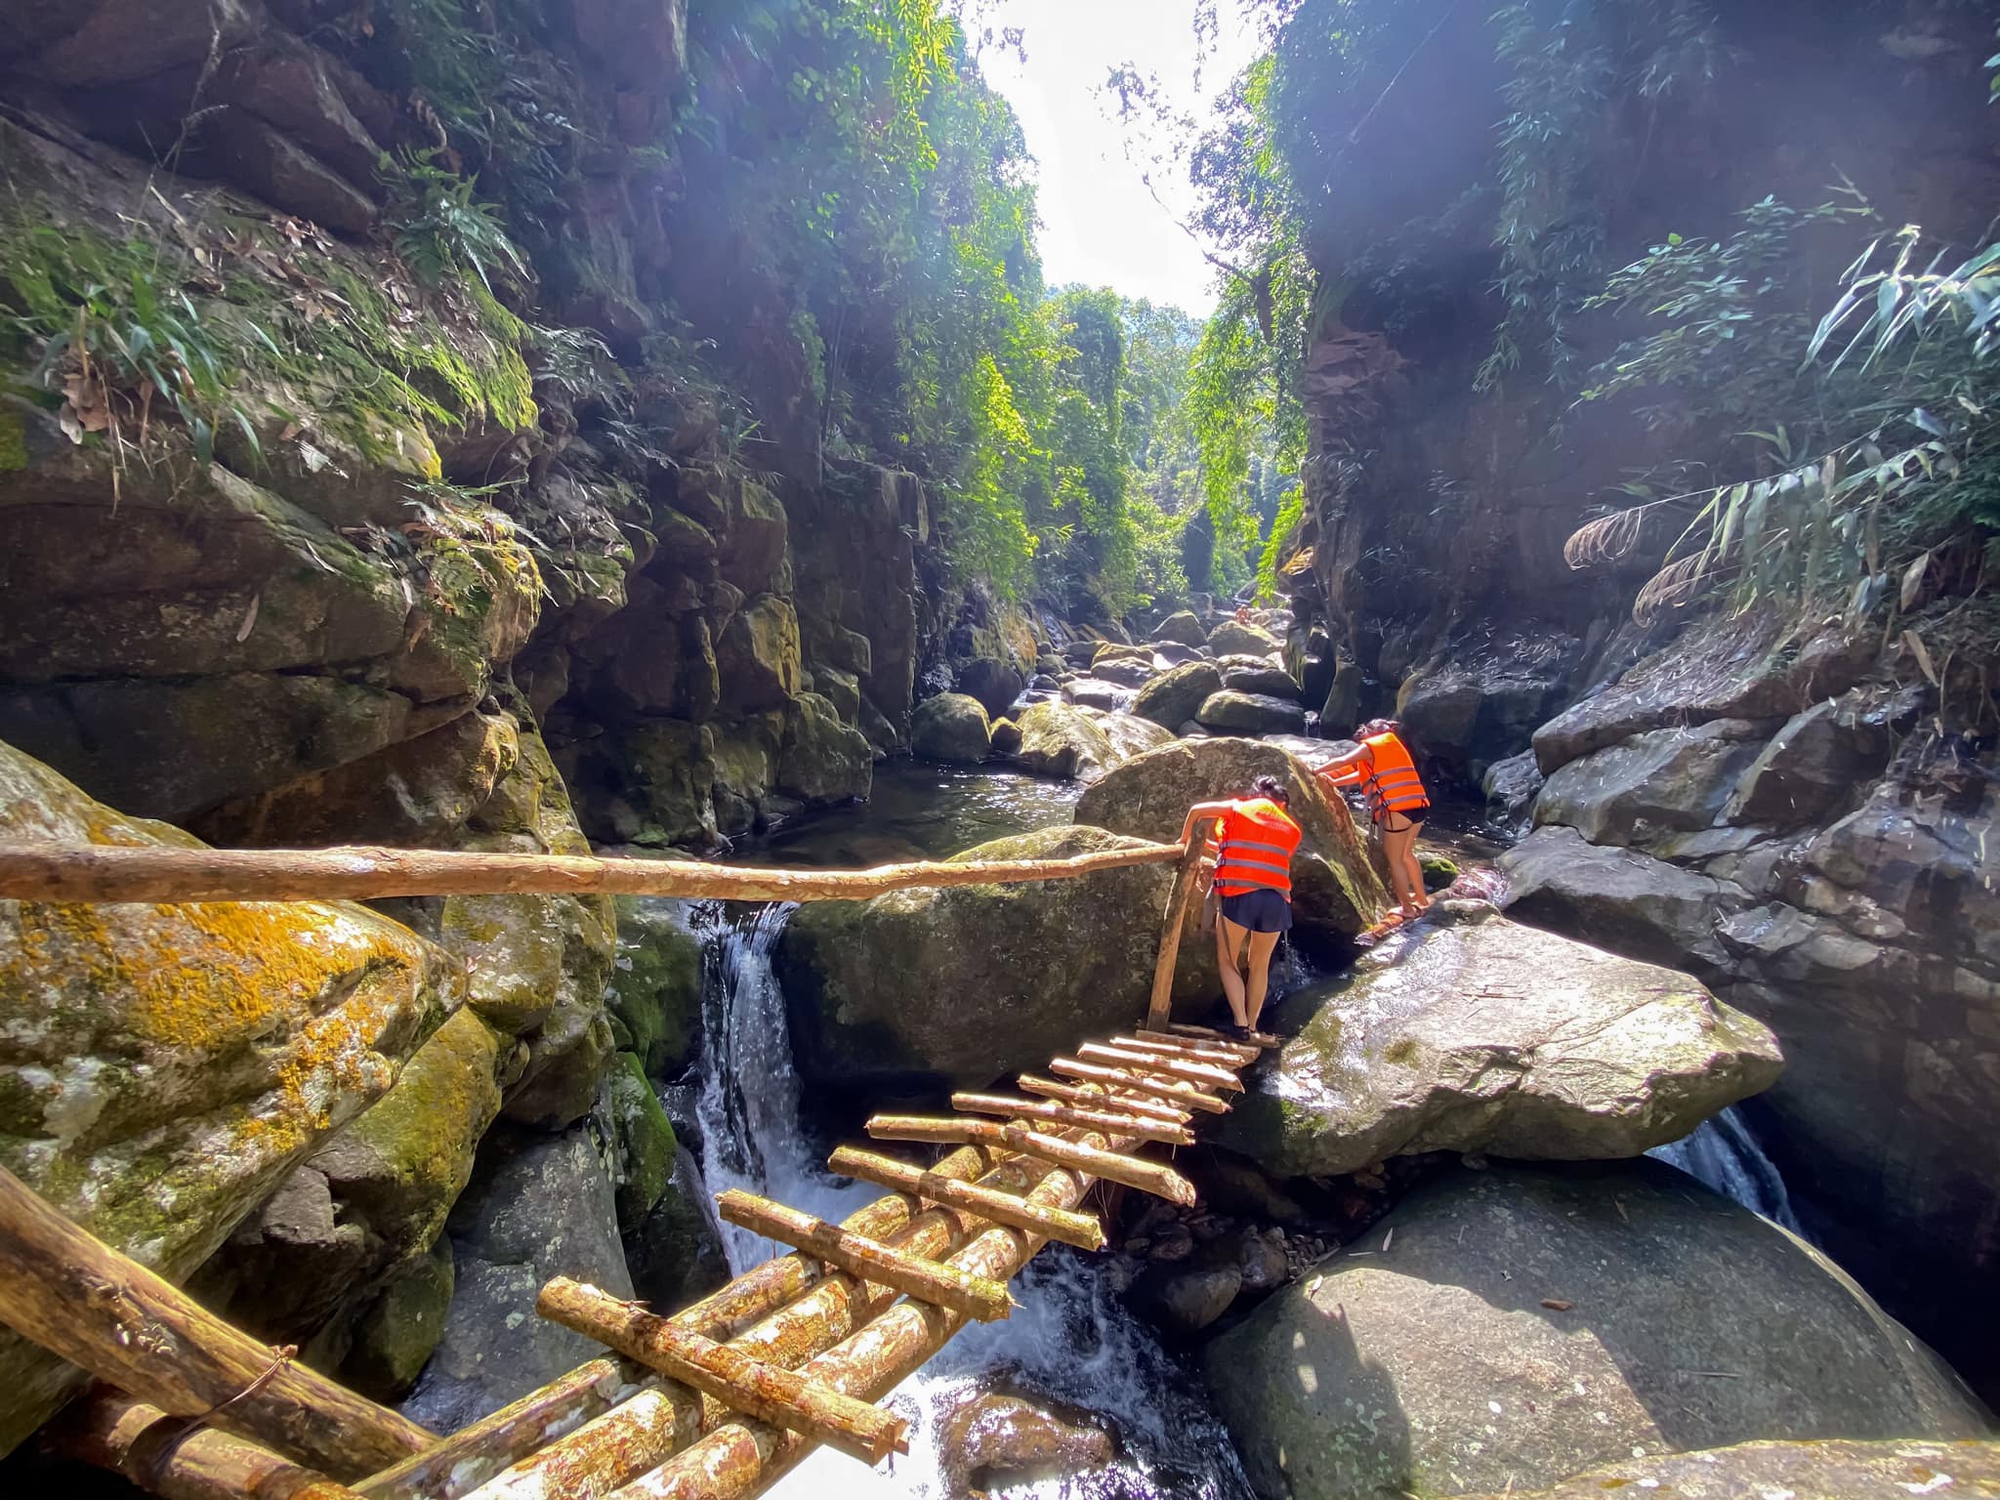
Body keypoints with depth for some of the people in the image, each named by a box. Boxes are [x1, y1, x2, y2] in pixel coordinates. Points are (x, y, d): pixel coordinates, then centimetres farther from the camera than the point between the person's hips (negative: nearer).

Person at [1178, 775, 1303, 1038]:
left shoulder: (1239, 807, 13)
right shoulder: (1293, 829, 20)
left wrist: (1185, 839, 22)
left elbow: (1197, 810, 6)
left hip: (1240, 895, -3)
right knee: (1260, 966, 19)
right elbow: (1266, 855, 19)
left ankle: (1241, 1024, 2)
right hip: (1277, 899, 3)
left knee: (1227, 961, 12)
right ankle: (1252, 1027, 22)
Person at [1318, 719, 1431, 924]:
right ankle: (1422, 899, 31)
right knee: (1406, 854, 23)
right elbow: (1367, 773, 27)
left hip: (1397, 808, -8)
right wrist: (1335, 782, 26)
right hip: (1417, 804, 8)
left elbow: (1342, 762, -6)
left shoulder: (1370, 746, 3)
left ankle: (1407, 907, 8)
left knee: (1394, 859, 4)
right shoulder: (1394, 744, 26)